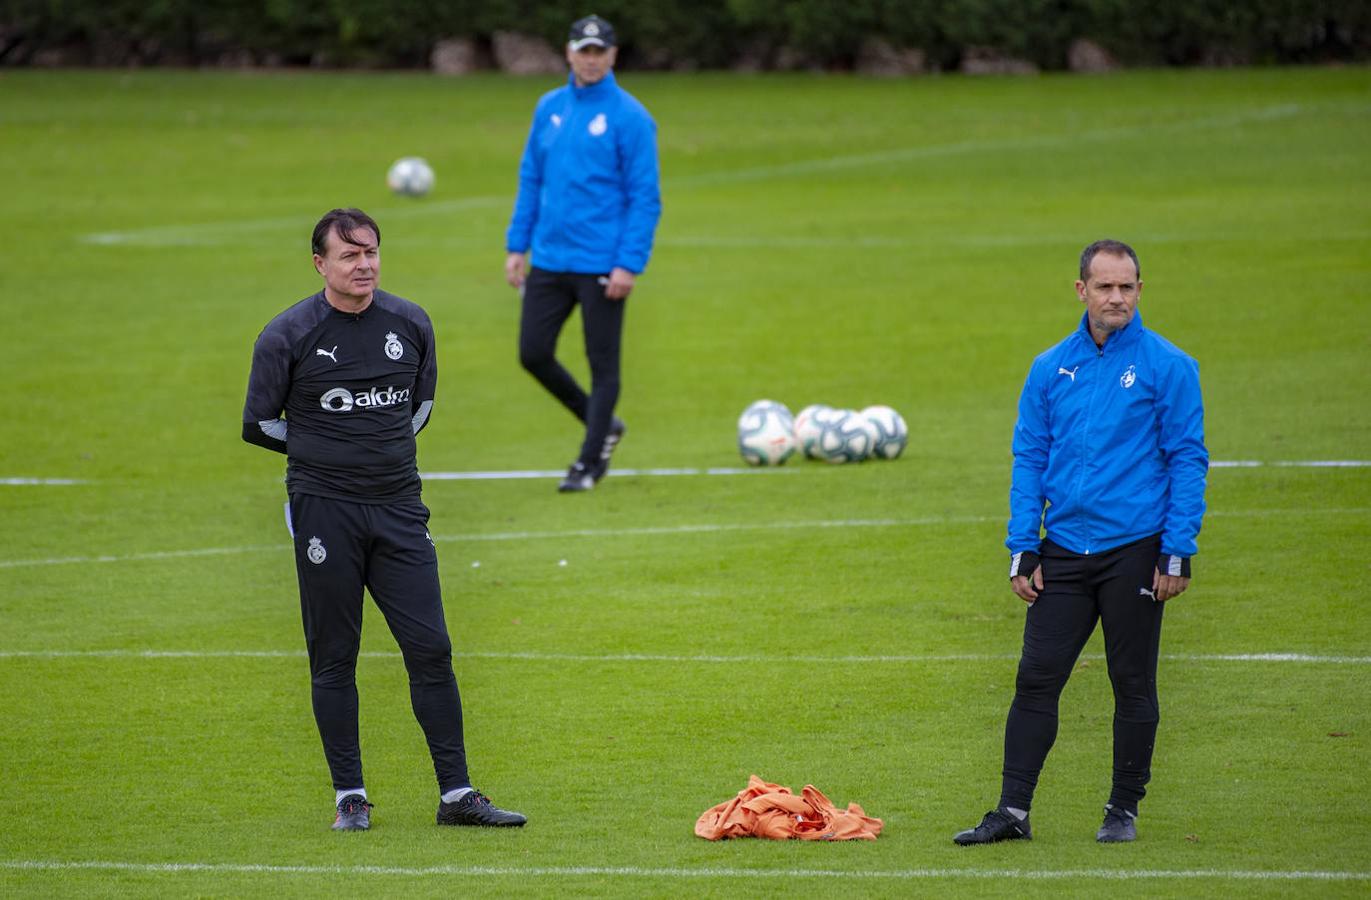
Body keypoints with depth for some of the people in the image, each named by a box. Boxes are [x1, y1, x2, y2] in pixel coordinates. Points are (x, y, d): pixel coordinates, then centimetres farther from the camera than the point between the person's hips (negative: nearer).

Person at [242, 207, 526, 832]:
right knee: (334, 657, 1)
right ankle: (350, 796, 9)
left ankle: (456, 793, 2)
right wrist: (323, 453, 6)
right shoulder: (288, 336, -5)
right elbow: (259, 425, 3)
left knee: (431, 649, -2)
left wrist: (388, 451, 6)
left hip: (398, 508, 3)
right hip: (323, 511, -3)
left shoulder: (411, 325, 6)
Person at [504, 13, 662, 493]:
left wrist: (629, 264, -17)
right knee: (533, 354, 5)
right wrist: (517, 245, 10)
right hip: (549, 259, 6)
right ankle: (602, 425, 24)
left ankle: (590, 463, 11)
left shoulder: (630, 117, -9)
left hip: (602, 267, -6)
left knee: (602, 364, 1)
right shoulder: (550, 108, 9)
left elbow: (645, 197, -10)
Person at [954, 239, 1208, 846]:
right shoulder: (1051, 369, 8)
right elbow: (1029, 460, 11)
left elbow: (1187, 460, -3)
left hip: (1134, 551, -3)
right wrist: (1022, 551, 3)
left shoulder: (1167, 366, -3)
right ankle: (1013, 810, 0)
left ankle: (1124, 810, 14)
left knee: (1133, 685, 4)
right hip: (1063, 553, 3)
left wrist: (1178, 553, -10)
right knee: (1036, 680, -1)